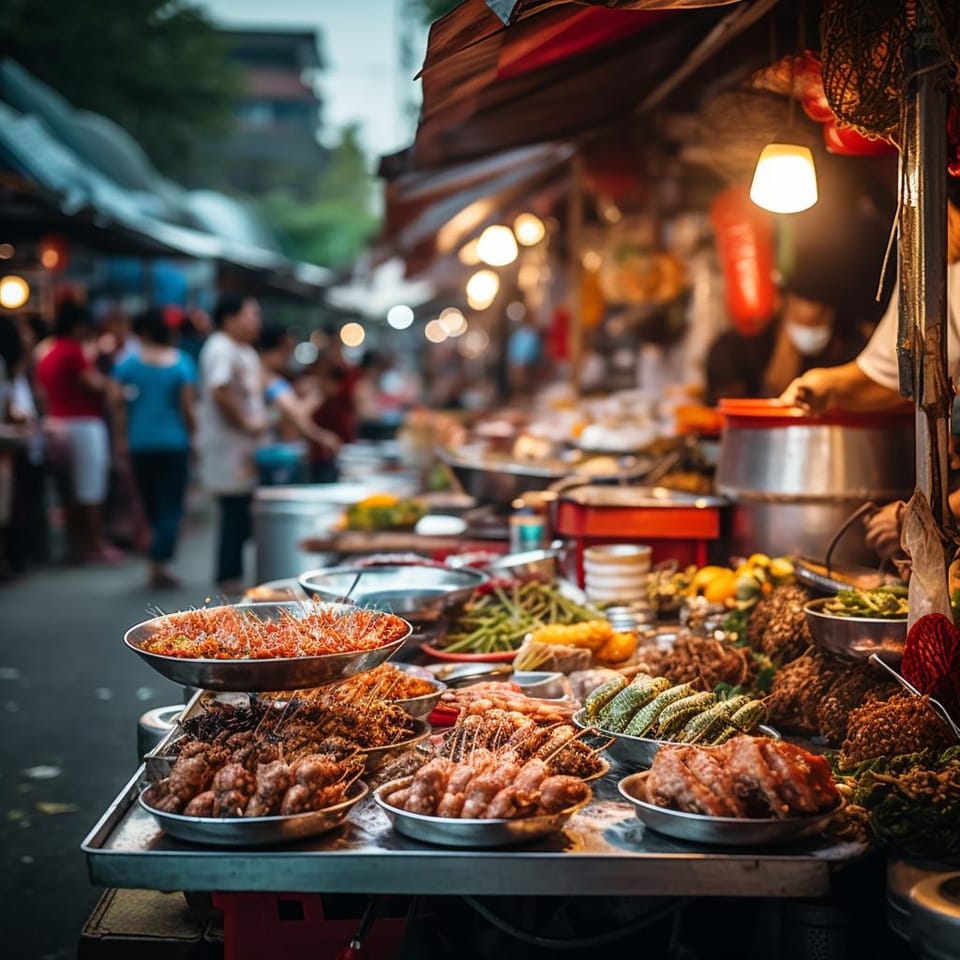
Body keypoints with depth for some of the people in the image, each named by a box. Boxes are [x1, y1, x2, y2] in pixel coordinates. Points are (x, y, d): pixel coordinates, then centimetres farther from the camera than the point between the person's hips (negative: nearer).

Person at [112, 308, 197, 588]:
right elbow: (187, 406, -6)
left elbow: (118, 403, -4)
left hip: (140, 442, 2)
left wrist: (121, 439, 3)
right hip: (174, 442, -2)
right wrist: (192, 437, 5)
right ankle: (159, 565, -10)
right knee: (171, 505, 1)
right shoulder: (182, 363, -3)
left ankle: (158, 558, 21)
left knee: (151, 504, 15)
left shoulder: (129, 364, -1)